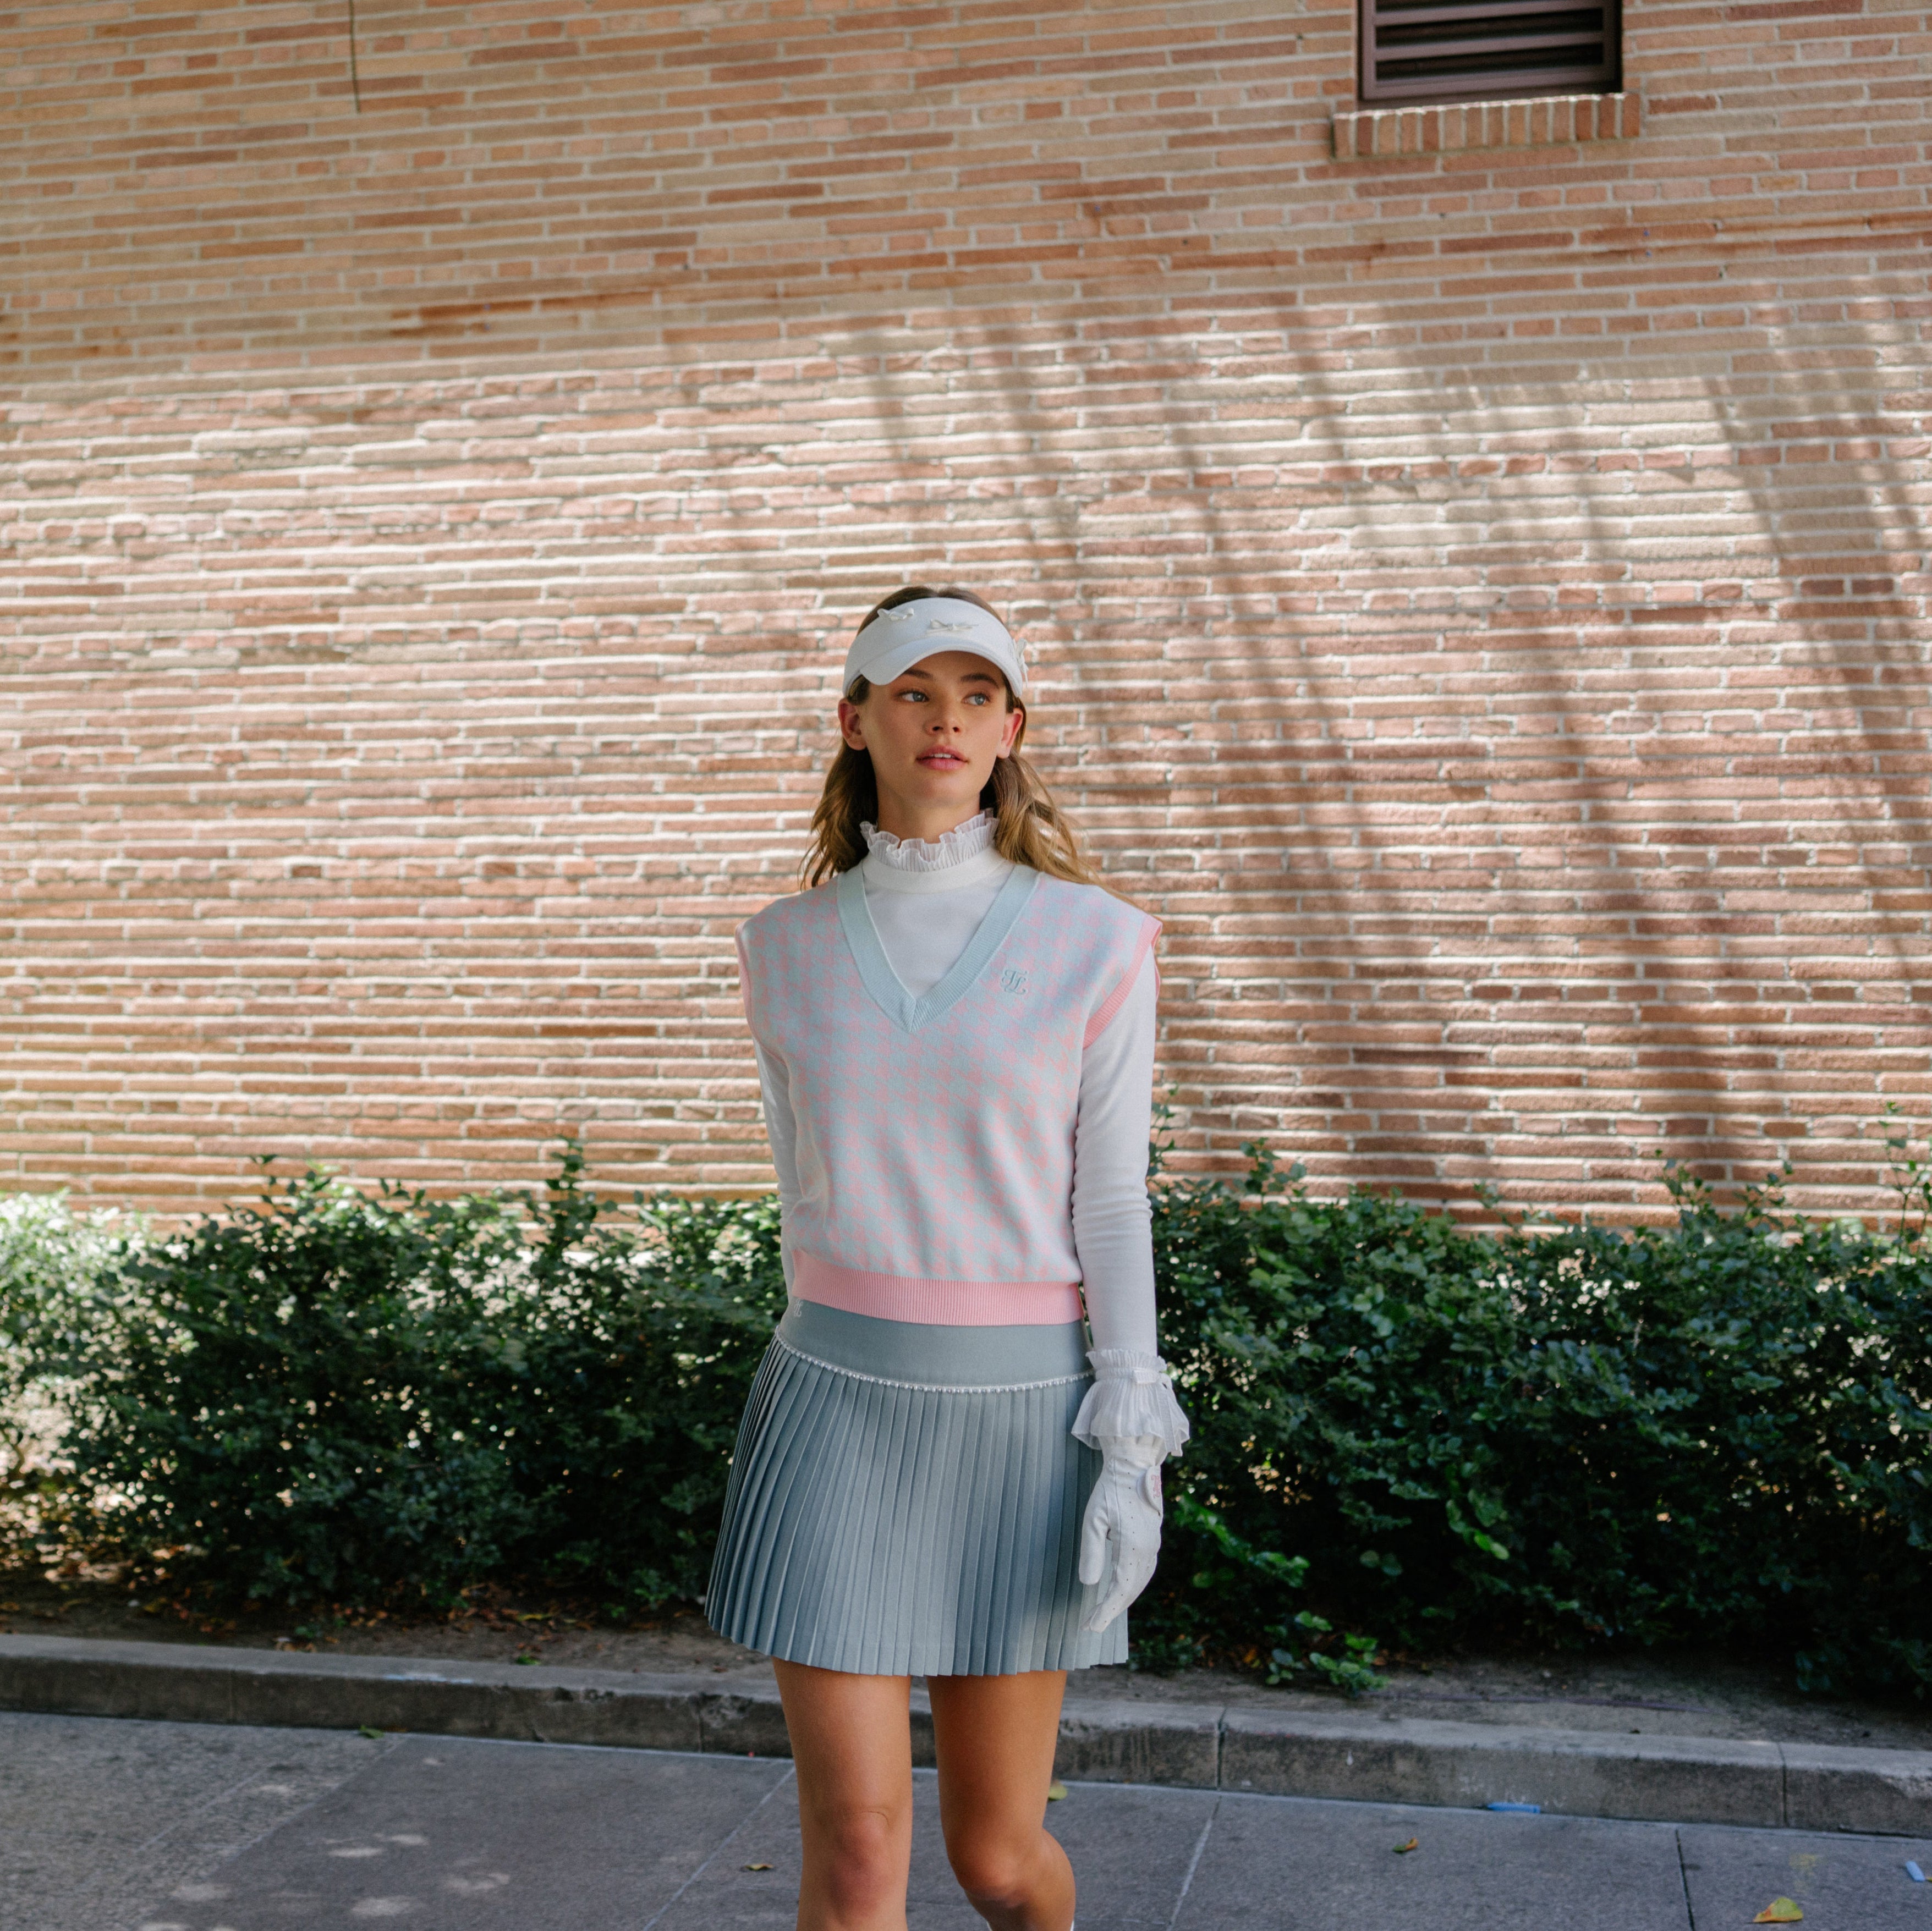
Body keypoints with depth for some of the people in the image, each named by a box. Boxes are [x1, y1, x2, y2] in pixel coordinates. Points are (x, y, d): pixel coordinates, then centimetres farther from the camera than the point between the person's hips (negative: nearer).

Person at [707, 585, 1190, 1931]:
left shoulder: (1093, 941, -4)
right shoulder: (787, 950, 3)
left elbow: (1112, 1207, -4)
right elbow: (810, 1197, 11)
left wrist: (1133, 1453, -8)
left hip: (1021, 1416, -1)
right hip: (841, 1411, 1)